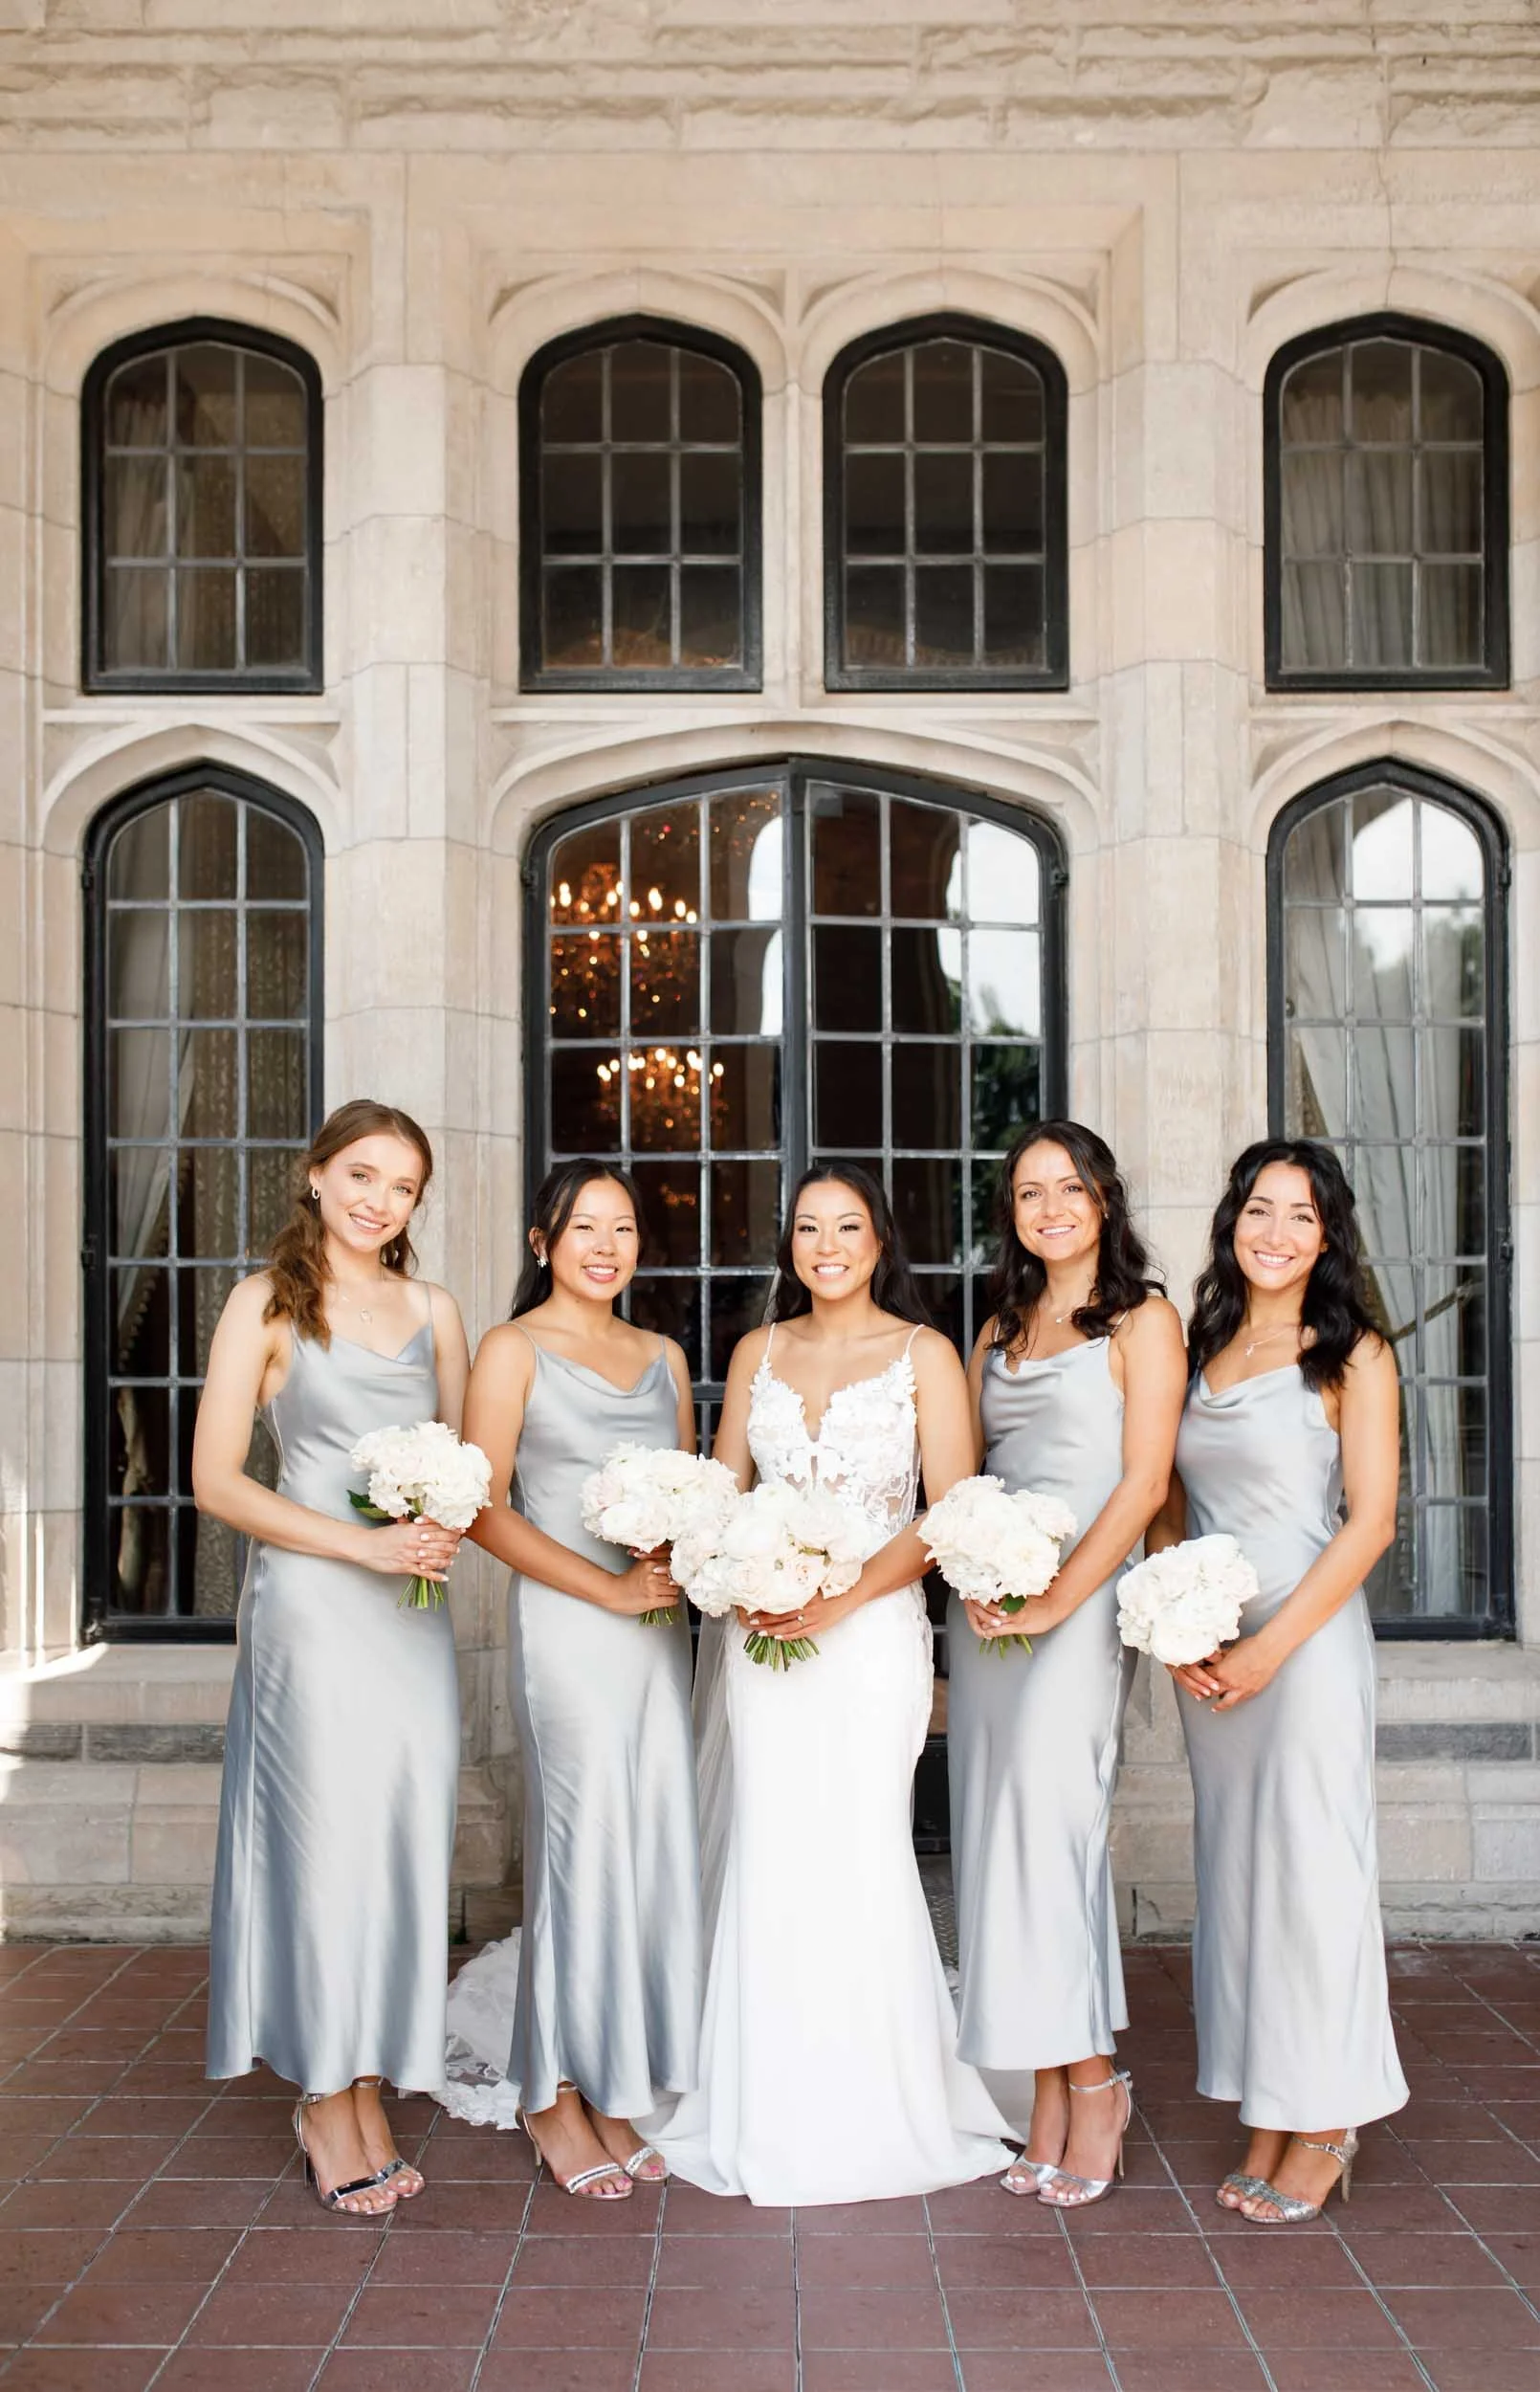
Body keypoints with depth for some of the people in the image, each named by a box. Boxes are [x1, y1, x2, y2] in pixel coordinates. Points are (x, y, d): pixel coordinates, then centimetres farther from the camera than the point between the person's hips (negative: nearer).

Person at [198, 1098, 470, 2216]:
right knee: (321, 1838, 1)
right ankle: (326, 2104, 16)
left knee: (405, 1843, 5)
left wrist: (450, 1526, -8)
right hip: (310, 1605, -4)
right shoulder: (267, 1303, -2)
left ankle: (369, 2097, 18)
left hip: (414, 1611, 4)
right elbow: (217, 1478, -6)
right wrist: (362, 1544, -15)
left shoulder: (434, 1311, 11)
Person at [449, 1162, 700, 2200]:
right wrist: (609, 1587, -13)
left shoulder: (664, 1355, 15)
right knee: (586, 1845, -3)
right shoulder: (514, 1350, -2)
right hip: (566, 1621, -5)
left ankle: (613, 2085, 18)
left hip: (659, 1626, 5)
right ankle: (556, 2093, 14)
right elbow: (485, 1508, -9)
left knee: (655, 1847, 5)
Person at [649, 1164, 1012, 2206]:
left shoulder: (924, 1355, 0)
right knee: (768, 1864, 3)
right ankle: (769, 2113, 16)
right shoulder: (758, 1353, 12)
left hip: (872, 1630, -3)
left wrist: (842, 1598, -15)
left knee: (853, 1863, -4)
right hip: (759, 1635, 3)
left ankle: (867, 2114, 14)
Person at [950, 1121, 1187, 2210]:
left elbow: (1144, 1482, -9)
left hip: (1080, 1601, -6)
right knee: (1001, 1832, 5)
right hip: (986, 1604, 6)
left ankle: (1091, 2080, 6)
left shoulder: (1143, 1320, -1)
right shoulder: (1001, 1328, 17)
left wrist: (1054, 1601, -15)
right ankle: (1051, 2089, 14)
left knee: (1045, 1824, -10)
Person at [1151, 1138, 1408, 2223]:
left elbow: (1370, 1523, -10)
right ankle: (1267, 2123, 22)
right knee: (1235, 1868, 10)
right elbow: (1168, 1510, 12)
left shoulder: (1353, 1356, -4)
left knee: (1309, 1868, 1)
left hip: (1309, 1641, -5)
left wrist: (1269, 1647, -15)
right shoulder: (1201, 1350, 11)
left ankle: (1323, 2128, 17)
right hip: (1206, 1654, 5)